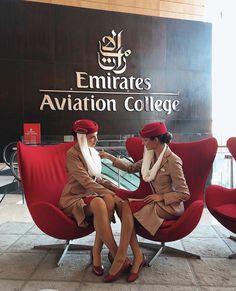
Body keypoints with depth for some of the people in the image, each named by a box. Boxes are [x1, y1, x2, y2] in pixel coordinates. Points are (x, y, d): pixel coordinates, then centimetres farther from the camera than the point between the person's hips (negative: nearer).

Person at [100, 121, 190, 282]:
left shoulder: (172, 161, -16)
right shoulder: (151, 156, 5)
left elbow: (184, 194, -14)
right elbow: (131, 168, 15)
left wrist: (161, 197, -18)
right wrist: (111, 157, 12)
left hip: (171, 206, -7)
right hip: (158, 202, 7)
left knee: (128, 208, -25)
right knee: (123, 204, -20)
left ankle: (119, 262, -16)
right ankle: (138, 257, -16)